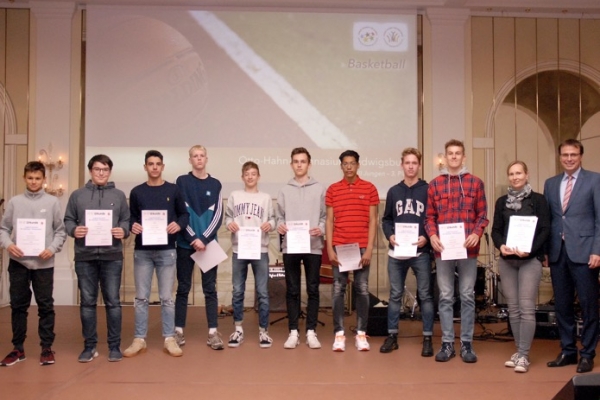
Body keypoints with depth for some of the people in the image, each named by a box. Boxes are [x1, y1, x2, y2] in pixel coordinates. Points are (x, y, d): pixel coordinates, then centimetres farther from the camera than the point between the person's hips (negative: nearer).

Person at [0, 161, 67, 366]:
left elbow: (61, 231, 2)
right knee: (18, 306, 9)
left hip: (43, 262, -1)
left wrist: (52, 248, -12)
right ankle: (18, 348, 19)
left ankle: (47, 348, 13)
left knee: (45, 306, 3)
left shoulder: (52, 202, 2)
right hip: (18, 261, 2)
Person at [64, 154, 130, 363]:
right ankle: (89, 346, 17)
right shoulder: (77, 195, 9)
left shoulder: (119, 195, 10)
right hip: (85, 257, 1)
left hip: (112, 256, 0)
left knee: (113, 302, 2)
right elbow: (68, 220, 8)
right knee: (87, 302, 7)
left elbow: (127, 220, 8)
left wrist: (123, 230, -13)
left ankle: (114, 346, 12)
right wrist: (74, 230, -12)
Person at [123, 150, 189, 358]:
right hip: (142, 251, 1)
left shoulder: (173, 190, 4)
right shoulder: (137, 192, 7)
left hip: (167, 250, -1)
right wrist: (133, 226, -11)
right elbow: (131, 217, 11)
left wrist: (179, 224, -13)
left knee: (167, 298, 4)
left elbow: (185, 214, 8)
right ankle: (139, 339, 14)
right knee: (141, 297, 5)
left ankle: (170, 339, 12)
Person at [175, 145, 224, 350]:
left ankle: (213, 332, 5)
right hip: (185, 243, -1)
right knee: (183, 288, 5)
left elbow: (218, 215, 0)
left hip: (208, 242, 1)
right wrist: (193, 238, -12)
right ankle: (179, 331, 12)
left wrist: (204, 238, -12)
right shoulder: (182, 181, 4)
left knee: (210, 288, 3)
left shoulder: (215, 184, 8)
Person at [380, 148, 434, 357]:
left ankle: (427, 338, 11)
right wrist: (390, 236, -4)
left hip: (421, 252, -3)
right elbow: (386, 219, 13)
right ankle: (392, 335, 18)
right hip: (396, 252, 3)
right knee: (395, 295, 9)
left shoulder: (428, 190, 1)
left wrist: (426, 237, -15)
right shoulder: (393, 191, 11)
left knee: (425, 295, 3)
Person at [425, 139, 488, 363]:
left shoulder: (475, 182, 6)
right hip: (443, 248, 1)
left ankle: (466, 344, 13)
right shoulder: (435, 184, 7)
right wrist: (432, 235, -9)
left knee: (467, 296, 5)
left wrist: (477, 233, -12)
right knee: (445, 297, 5)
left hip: (468, 248, 0)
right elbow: (430, 216, 8)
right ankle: (447, 343, 13)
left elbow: (482, 214, 5)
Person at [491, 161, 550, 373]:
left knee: (526, 307, -8)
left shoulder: (538, 200, 1)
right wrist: (500, 245, -12)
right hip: (507, 260, 4)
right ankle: (519, 351, 15)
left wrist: (529, 250, -18)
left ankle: (524, 355, -5)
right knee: (513, 308, 6)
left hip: (530, 259, -3)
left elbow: (545, 229, -4)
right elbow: (496, 230, 9)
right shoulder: (502, 201, 11)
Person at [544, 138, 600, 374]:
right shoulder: (551, 184, 14)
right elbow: (546, 219, 12)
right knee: (562, 305, 9)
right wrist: (544, 250, 5)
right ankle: (568, 351, 21)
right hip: (557, 252, 4)